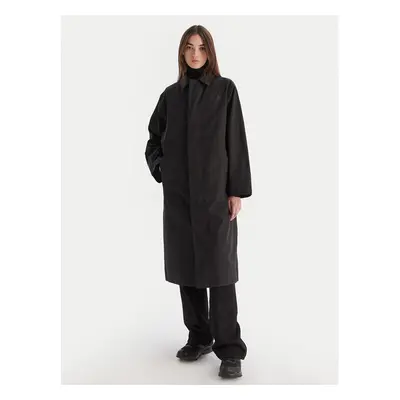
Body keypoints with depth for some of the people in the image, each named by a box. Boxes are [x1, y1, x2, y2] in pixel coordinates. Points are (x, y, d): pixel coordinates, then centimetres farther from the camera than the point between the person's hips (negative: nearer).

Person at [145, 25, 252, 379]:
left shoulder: (225, 89, 1)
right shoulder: (171, 94, 11)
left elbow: (236, 141, -3)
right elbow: (154, 139, 18)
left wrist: (237, 191, -8)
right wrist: (159, 168, 0)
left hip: (215, 191, -4)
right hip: (178, 193, 4)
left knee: (218, 266, -5)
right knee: (186, 264, 7)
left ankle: (230, 350, 3)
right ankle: (199, 337, 22)